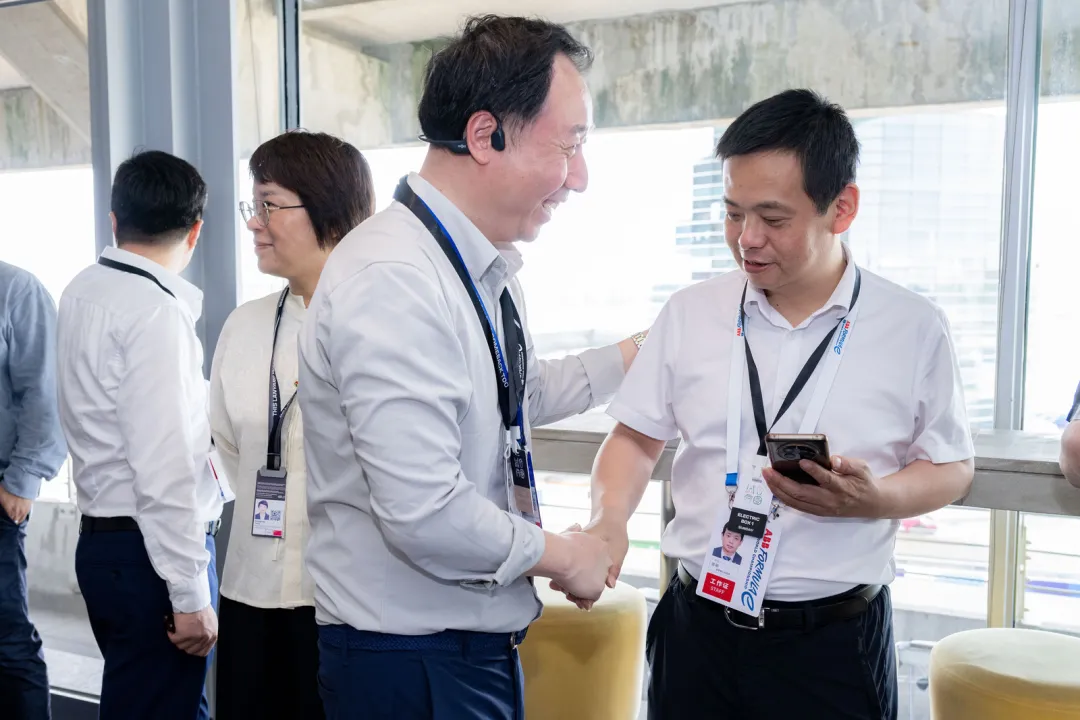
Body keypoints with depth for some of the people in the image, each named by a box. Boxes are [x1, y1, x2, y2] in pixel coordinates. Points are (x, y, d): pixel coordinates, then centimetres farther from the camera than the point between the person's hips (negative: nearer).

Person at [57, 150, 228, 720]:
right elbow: (163, 470, -22)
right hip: (150, 550, -9)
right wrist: (190, 594, -18)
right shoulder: (156, 310, -18)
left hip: (101, 539, 9)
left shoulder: (81, 293, 8)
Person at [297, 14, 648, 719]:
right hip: (411, 662, -9)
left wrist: (641, 351, 18)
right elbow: (425, 515, -29)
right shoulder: (393, 282, -25)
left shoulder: (487, 271, 5)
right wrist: (564, 555, -13)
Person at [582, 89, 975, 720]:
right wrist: (610, 519, -11)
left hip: (834, 641, -2)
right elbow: (637, 437, 7)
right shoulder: (689, 313, 1)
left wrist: (875, 499, -15)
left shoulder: (915, 329, -4)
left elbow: (953, 468, 4)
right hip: (696, 625, 2)